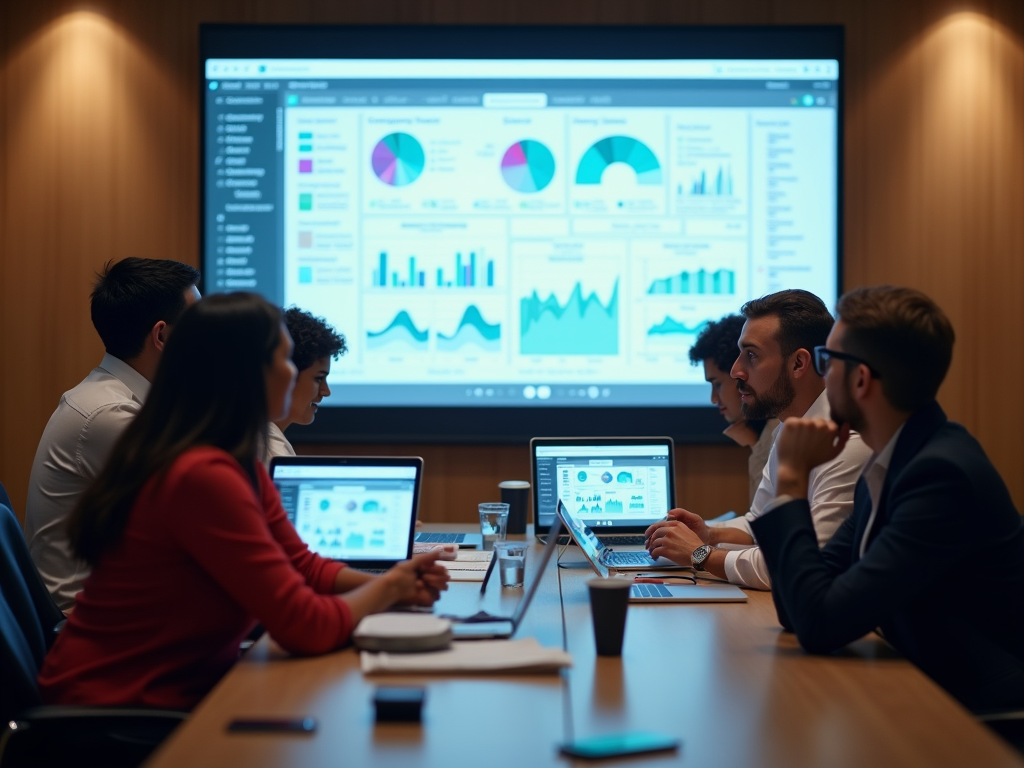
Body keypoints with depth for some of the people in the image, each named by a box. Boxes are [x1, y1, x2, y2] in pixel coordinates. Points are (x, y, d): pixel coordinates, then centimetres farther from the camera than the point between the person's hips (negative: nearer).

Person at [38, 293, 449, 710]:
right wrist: (386, 589, -6)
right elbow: (304, 627, -23)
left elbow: (302, 565, 14)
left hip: (178, 688, 9)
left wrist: (386, 584, -3)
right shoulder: (204, 476, -24)